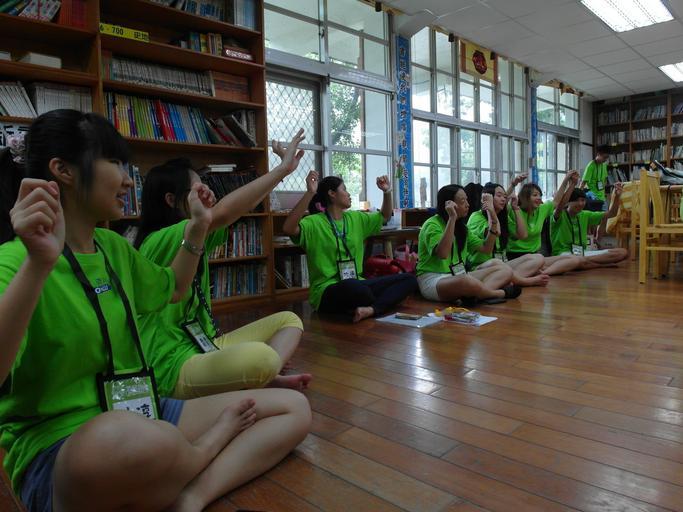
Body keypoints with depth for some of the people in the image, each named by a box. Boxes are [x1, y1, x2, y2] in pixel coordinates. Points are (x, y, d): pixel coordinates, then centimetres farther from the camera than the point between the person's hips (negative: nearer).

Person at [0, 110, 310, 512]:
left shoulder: (113, 247, 8)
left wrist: (198, 227, 15)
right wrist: (38, 265, -37)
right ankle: (215, 440, -8)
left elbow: (172, 288, 26)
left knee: (294, 408, 2)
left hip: (142, 415, 7)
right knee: (132, 441, -44)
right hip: (57, 447, -6)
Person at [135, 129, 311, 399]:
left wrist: (283, 169, 1)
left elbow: (241, 209, 10)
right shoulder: (158, 241, -17)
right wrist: (282, 169, -24)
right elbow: (221, 214, -30)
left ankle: (265, 380, -13)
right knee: (261, 357, -37)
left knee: (289, 320, 12)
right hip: (176, 368, -10)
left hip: (207, 347, 10)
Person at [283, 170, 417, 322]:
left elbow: (384, 216, 29)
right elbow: (288, 229, -27)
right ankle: (382, 306, -12)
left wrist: (387, 192, 12)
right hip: (327, 292, -7)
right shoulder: (314, 223, -7)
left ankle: (370, 310, -27)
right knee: (352, 286, -43)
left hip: (356, 285, 8)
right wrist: (310, 193, -34)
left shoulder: (355, 218, 15)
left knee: (409, 279, -7)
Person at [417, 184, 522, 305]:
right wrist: (452, 218, -28)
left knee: (505, 270, -5)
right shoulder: (432, 225, -10)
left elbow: (485, 248, 20)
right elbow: (442, 254, -29)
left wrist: (494, 224, 6)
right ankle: (501, 293, -12)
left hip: (459, 275, 9)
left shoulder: (461, 226, 16)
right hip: (433, 279, -9)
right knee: (465, 281, -41)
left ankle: (476, 294, -33)